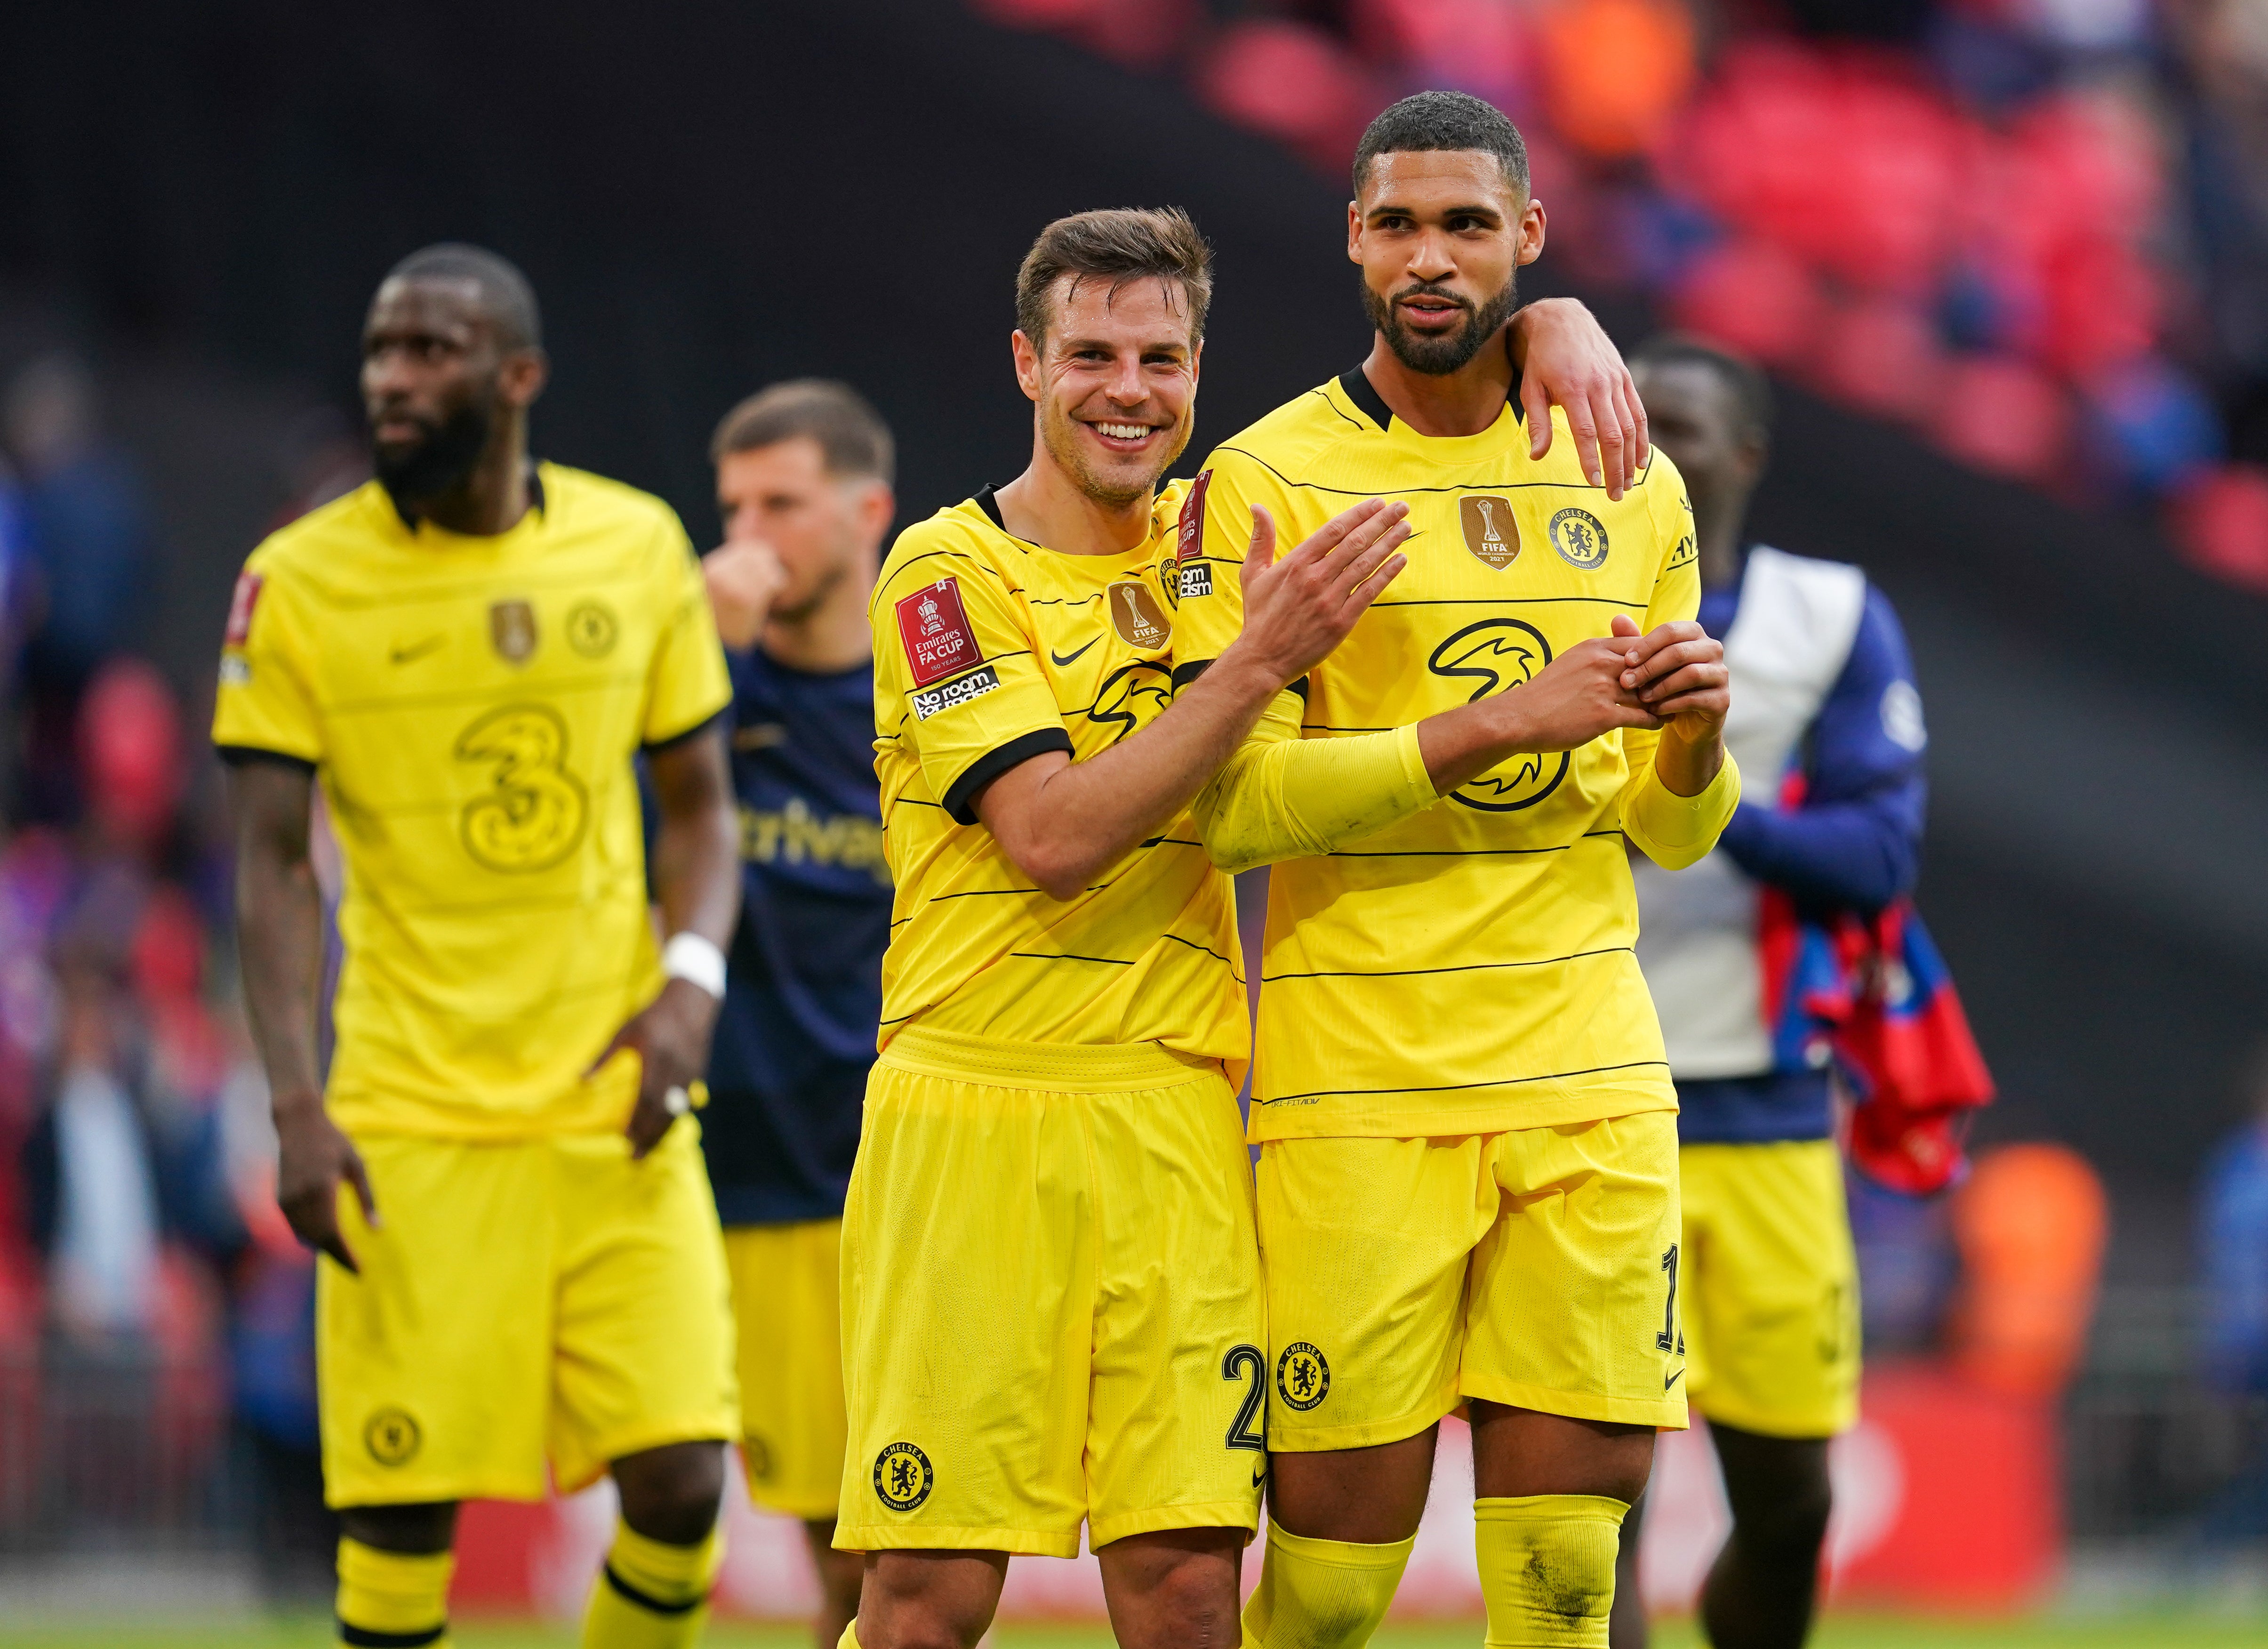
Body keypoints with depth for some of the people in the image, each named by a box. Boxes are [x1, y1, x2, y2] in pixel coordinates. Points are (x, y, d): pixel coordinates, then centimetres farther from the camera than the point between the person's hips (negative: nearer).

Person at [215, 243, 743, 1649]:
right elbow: (274, 864, -2)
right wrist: (297, 1107, -12)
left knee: (680, 1480, -5)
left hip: (616, 1103, 2)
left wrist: (692, 979, -6)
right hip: (411, 1127, -2)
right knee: (404, 1511, -5)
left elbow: (699, 808, 13)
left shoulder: (637, 548, 5)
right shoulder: (300, 584, -2)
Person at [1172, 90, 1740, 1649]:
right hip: (1359, 1091, -4)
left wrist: (1694, 729, -5)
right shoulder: (1267, 480, -1)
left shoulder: (1629, 487, 12)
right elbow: (1232, 802, -11)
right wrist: (1497, 726, -19)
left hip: (1590, 1075, 4)